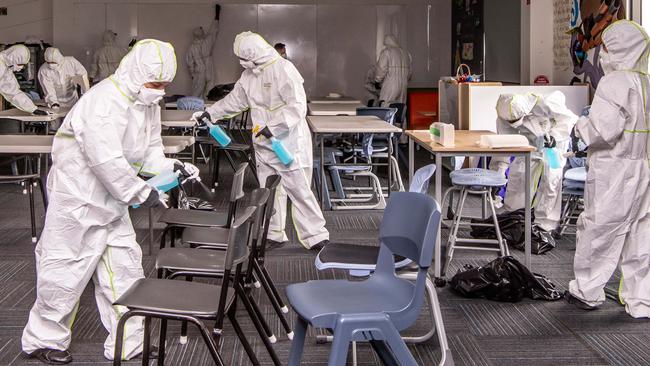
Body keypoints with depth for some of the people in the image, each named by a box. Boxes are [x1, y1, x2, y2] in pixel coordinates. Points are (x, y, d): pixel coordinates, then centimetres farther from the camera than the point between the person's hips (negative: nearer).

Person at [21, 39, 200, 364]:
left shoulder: (147, 104, 6)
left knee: (124, 268, 10)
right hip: (78, 199, -9)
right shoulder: (104, 102, -25)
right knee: (66, 270, 1)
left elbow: (148, 151, 13)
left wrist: (172, 167, -6)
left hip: (112, 200, 9)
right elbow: (106, 159, -31)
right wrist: (140, 192, -24)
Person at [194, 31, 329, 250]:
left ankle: (316, 237, 0)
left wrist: (273, 127, -28)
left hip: (289, 143, -8)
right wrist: (210, 113, 19)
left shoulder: (284, 70, -17)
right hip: (264, 144, 8)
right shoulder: (249, 75, 9)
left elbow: (297, 107, -23)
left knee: (299, 190, -6)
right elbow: (235, 100, 23)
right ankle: (274, 234, 20)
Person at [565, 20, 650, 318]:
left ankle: (586, 293, 17)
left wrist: (581, 126, -4)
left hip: (614, 173, -7)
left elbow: (604, 129, -21)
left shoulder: (614, 83, -15)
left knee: (598, 231, 6)